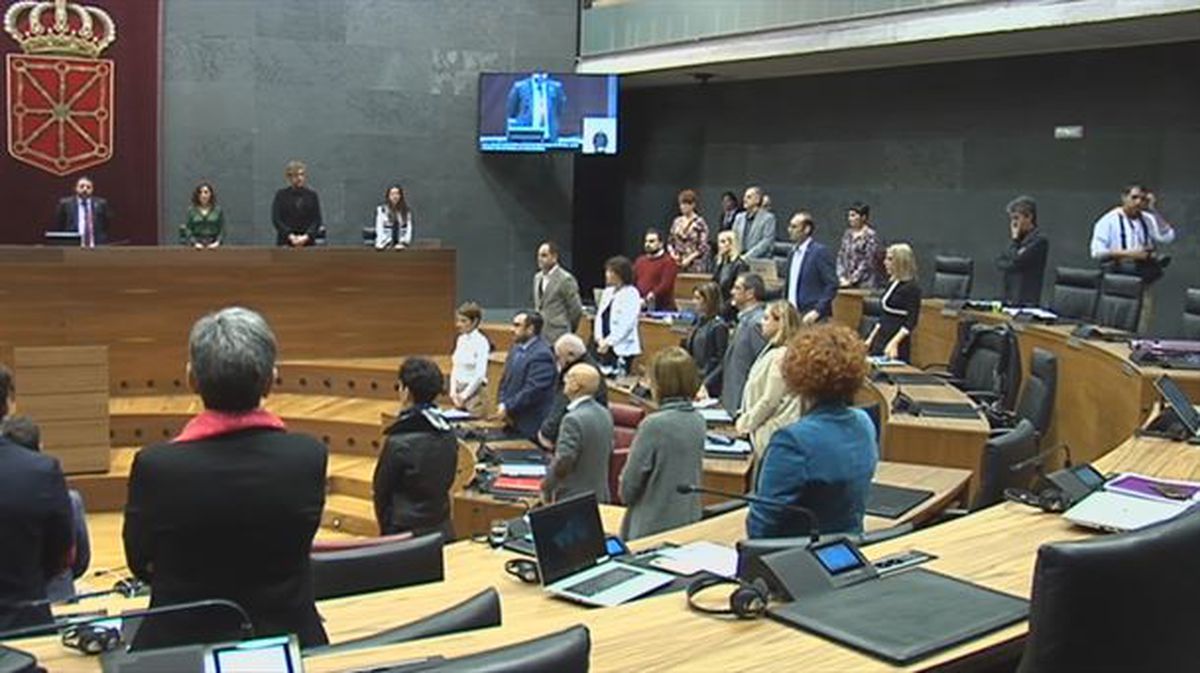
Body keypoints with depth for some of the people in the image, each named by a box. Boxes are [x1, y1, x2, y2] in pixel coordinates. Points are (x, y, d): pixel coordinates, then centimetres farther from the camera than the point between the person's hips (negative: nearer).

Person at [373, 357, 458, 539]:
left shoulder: (398, 442, -18)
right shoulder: (448, 434, 0)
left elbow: (381, 491, -7)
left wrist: (387, 528, 8)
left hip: (407, 534, -6)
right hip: (443, 531, 6)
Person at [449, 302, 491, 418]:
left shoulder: (481, 342, -13)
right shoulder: (460, 339, 8)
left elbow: (480, 374, -17)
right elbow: (455, 368, 12)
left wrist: (465, 395, -15)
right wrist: (453, 391, 0)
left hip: (474, 391, -7)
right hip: (459, 390, 7)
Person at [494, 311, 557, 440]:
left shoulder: (541, 355, -16)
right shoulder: (516, 348, 13)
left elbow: (533, 391, -22)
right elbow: (505, 380, 17)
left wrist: (508, 407, -18)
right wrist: (503, 406, 2)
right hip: (512, 421, 8)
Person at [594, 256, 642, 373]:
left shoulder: (631, 294, -8)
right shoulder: (608, 292, 13)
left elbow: (626, 324, -15)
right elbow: (599, 316, 12)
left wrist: (608, 342, -17)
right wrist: (600, 339, -2)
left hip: (622, 349, -7)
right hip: (605, 347, 7)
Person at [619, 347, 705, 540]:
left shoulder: (654, 425, -20)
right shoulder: (698, 421, 0)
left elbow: (629, 485, -12)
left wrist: (627, 495, 7)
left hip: (654, 527, -7)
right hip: (690, 521, 7)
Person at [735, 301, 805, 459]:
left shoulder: (780, 356, -17)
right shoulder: (773, 352, 14)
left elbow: (769, 400, -18)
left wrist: (746, 422, -8)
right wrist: (745, 415, 12)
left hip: (774, 433, -10)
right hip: (767, 430, 10)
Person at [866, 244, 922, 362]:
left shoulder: (912, 288, -11)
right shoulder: (892, 284, 13)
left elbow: (911, 322, -16)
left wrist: (894, 343, -25)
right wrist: (871, 338, 18)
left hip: (896, 346, -8)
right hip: (880, 341, 8)